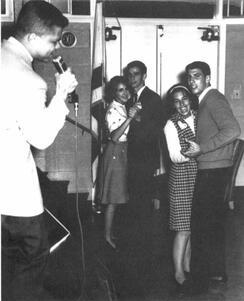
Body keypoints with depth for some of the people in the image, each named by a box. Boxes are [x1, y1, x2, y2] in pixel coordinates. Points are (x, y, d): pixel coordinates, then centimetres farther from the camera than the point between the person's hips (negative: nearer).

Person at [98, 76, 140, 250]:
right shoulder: (113, 110, -17)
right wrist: (129, 118, -33)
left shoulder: (122, 108, 11)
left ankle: (111, 231, 24)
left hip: (123, 152, 9)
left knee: (118, 195, 14)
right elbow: (114, 137, -28)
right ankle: (108, 236, 4)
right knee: (113, 198, -4)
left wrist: (134, 115, 8)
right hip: (115, 152, -9)